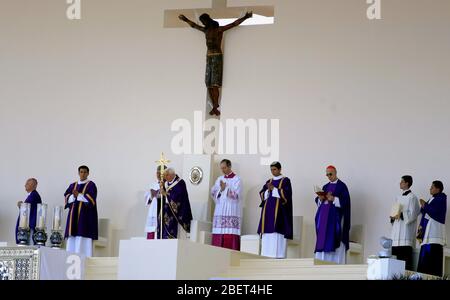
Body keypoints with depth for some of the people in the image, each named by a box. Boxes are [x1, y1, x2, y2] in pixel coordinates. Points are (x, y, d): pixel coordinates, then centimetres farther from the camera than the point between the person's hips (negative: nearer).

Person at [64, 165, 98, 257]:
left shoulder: (91, 185, 3)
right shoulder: (73, 185, 18)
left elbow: (91, 198, -10)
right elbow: (66, 196, 7)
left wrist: (78, 195, -14)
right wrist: (73, 196, -13)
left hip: (86, 214, -5)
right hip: (74, 214, 5)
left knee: (83, 238, -12)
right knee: (72, 239, -1)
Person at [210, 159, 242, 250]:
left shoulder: (236, 179, 1)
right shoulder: (219, 179, 17)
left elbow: (236, 195, -9)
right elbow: (213, 193, 10)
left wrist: (226, 188, -18)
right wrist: (220, 190, -8)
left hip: (232, 211, -5)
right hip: (220, 211, 5)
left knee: (231, 235, -12)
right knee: (218, 234, -1)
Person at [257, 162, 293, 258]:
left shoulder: (285, 180, 3)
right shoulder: (268, 182, 19)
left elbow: (286, 193, -10)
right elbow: (262, 194, 12)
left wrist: (273, 189, -12)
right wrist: (268, 190, -8)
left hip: (279, 210, -6)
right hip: (268, 210, 6)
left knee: (277, 234, -12)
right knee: (267, 235, 0)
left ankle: (278, 257, -13)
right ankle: (267, 256, 0)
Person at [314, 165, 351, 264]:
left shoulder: (342, 186, -2)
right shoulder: (325, 187, 18)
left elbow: (345, 201, -11)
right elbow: (318, 200, 16)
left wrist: (333, 199, -20)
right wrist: (320, 199, -6)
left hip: (335, 217, -6)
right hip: (324, 217, 6)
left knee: (334, 240, -10)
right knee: (323, 239, 2)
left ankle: (336, 265, -10)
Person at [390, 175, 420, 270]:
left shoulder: (412, 197, -5)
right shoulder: (399, 197, 18)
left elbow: (413, 214, -11)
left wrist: (401, 215, -20)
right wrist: (393, 217, 3)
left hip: (406, 229, -8)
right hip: (397, 229, 8)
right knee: (396, 253, 4)